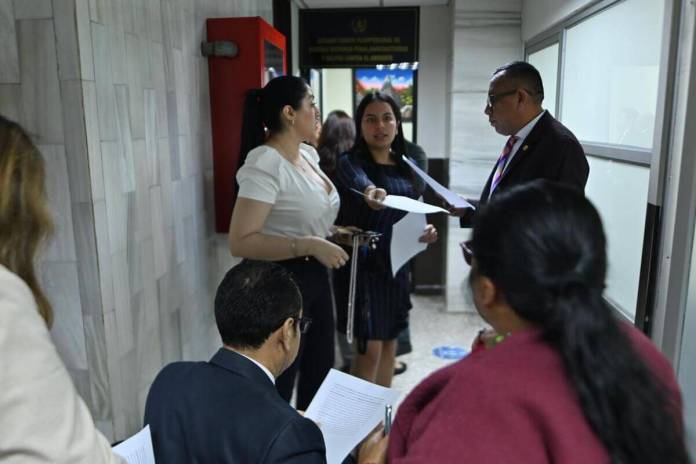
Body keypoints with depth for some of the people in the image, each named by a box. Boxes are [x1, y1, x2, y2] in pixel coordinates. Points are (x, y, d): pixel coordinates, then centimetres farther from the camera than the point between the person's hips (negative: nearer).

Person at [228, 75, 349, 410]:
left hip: (314, 276, 9)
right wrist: (310, 245, -29)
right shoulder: (265, 164, -21)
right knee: (277, 389, 8)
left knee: (320, 376, 22)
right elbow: (240, 242, -28)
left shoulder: (308, 154, 7)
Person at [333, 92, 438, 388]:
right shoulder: (351, 162, -11)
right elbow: (360, 183, -35)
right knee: (370, 348, -5)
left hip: (396, 263, 7)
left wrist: (426, 230, -5)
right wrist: (371, 193, -58)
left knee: (389, 342, 15)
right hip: (362, 264, -6)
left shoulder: (405, 165, 8)